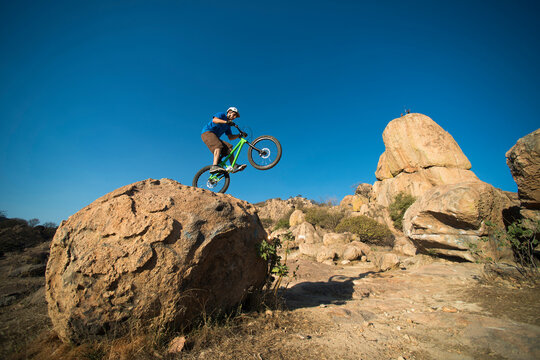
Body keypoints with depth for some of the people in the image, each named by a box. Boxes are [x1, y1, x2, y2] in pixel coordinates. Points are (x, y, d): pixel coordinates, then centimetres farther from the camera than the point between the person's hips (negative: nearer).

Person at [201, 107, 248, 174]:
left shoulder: (228, 125, 23)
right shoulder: (222, 115, 2)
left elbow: (230, 137, 13)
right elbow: (214, 120, -20)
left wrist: (240, 135, 0)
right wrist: (226, 122, -32)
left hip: (215, 137, 8)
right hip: (207, 132, -8)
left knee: (229, 147, -9)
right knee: (218, 146, -32)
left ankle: (234, 166, -19)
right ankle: (214, 167, -47)